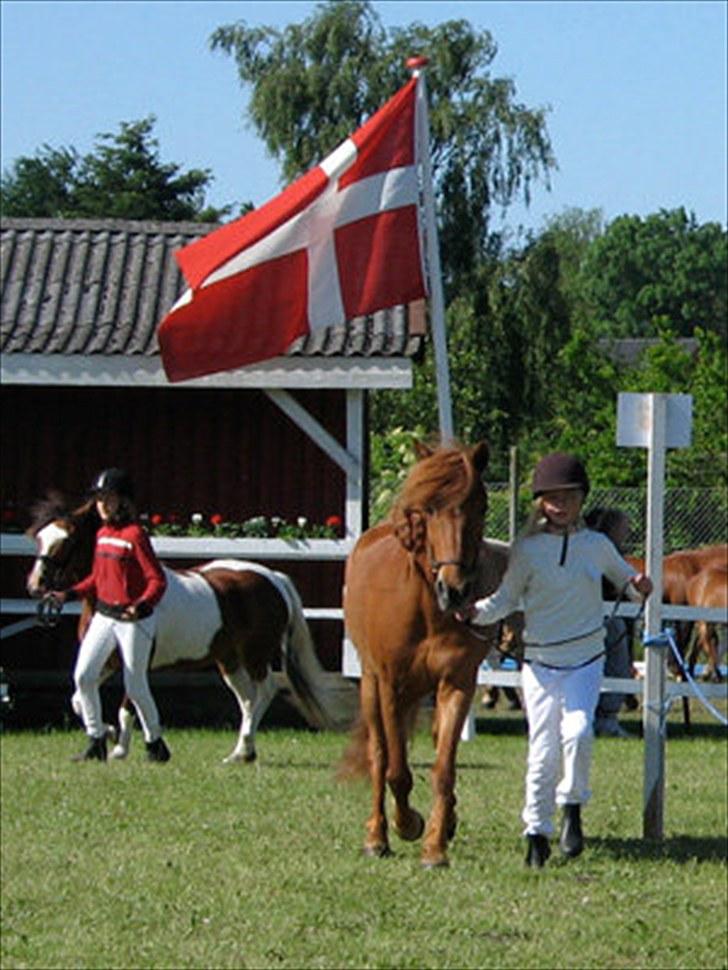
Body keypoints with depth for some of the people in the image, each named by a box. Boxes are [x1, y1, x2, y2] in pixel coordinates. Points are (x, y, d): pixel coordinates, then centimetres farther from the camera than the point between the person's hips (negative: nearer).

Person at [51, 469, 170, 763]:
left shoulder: (135, 535, -15)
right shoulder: (102, 534, 8)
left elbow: (157, 580, -18)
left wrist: (142, 605, -35)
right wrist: (69, 595, 9)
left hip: (134, 620, -7)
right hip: (104, 616, 7)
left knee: (135, 687, 0)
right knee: (83, 676, -4)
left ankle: (155, 742, 20)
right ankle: (96, 741, 5)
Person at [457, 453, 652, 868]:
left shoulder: (597, 545, 3)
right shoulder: (528, 549, -2)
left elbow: (623, 575, 16)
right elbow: (507, 599, 5)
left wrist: (638, 586, -6)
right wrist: (477, 612, -14)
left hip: (586, 659, 0)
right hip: (540, 659, 0)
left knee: (577, 731, -20)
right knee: (543, 748, -2)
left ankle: (572, 807, 2)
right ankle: (537, 833, 10)